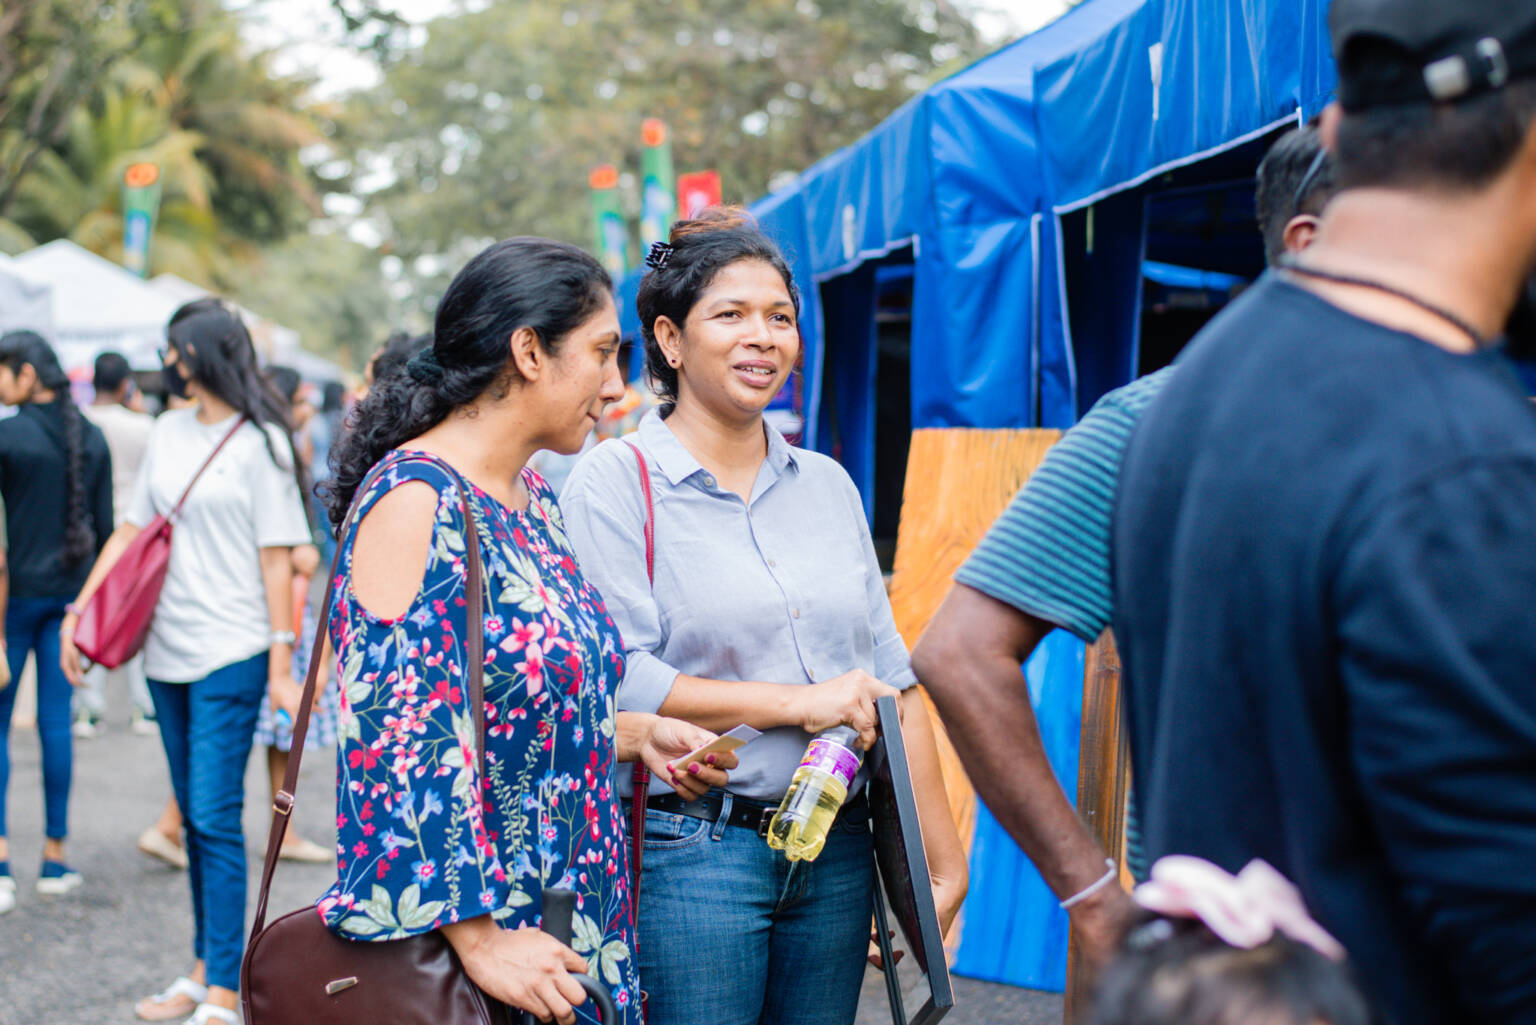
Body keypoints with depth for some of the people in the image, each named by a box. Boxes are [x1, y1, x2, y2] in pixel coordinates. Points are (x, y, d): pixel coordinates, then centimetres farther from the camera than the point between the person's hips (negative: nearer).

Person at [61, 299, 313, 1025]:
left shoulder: (259, 442, -7)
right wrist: (78, 612, 8)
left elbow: (277, 557, -8)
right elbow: (131, 529, 14)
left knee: (216, 818, -8)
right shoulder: (169, 433, 11)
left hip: (231, 653, -6)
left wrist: (282, 662, -11)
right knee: (195, 819, 12)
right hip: (169, 650, 6)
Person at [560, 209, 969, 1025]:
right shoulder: (616, 482, -4)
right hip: (689, 855, -5)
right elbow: (614, 681, -15)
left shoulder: (827, 485, 13)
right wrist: (798, 703, -11)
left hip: (835, 856, 5)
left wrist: (943, 858, 8)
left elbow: (891, 681, 12)